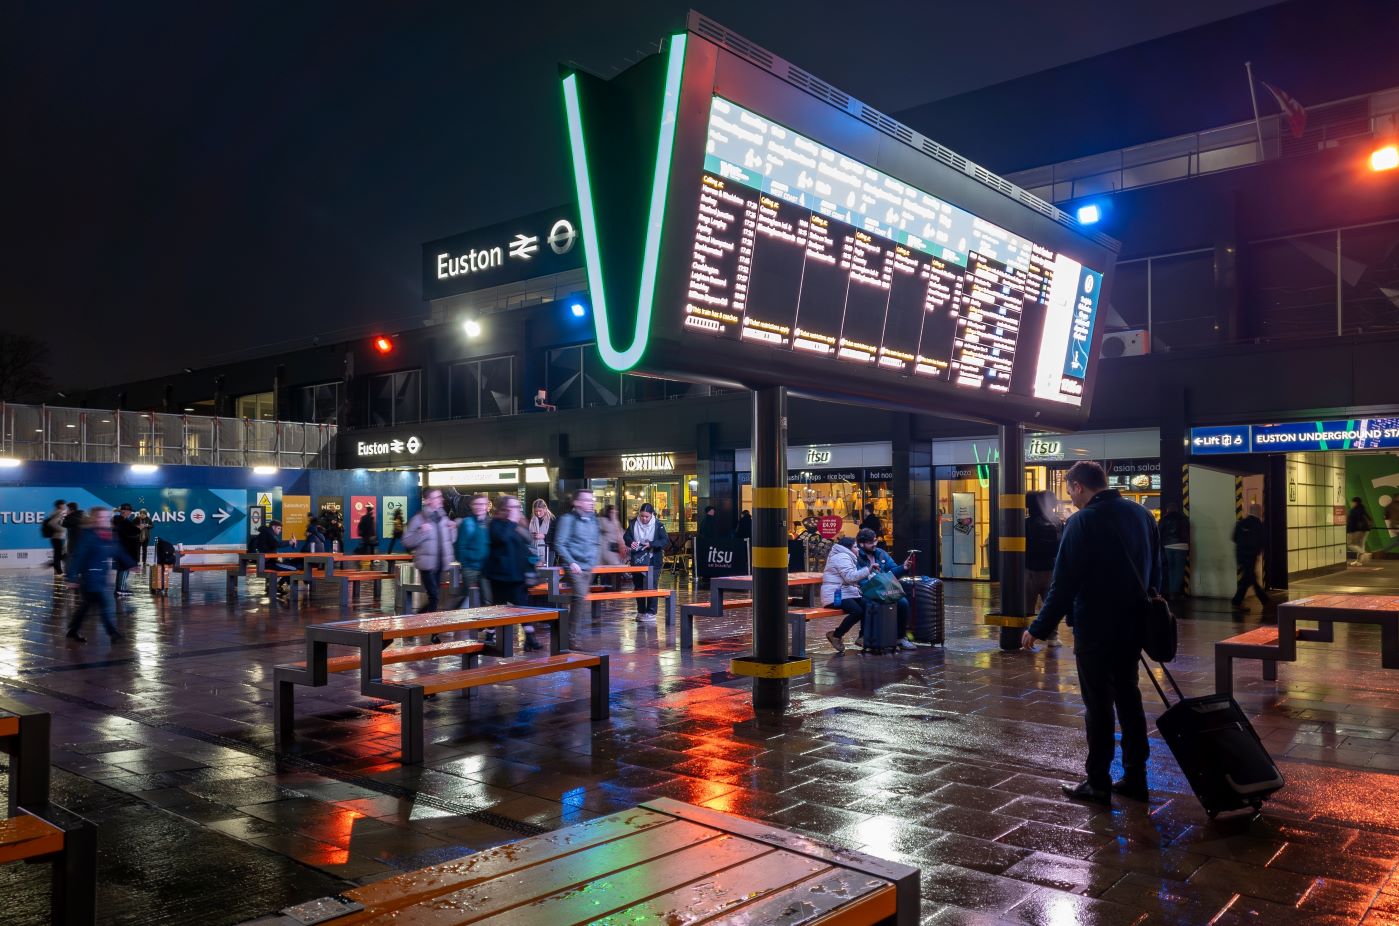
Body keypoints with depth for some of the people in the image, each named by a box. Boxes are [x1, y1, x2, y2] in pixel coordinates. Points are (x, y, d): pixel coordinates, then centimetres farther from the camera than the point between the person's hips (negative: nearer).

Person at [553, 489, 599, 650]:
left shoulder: (592, 519, 14)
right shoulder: (568, 519, -7)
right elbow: (559, 544, -10)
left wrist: (594, 561, 13)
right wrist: (571, 562, -18)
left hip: (588, 568, 8)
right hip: (574, 567, -8)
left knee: (581, 601, 8)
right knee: (580, 598, -19)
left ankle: (571, 636, 17)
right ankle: (571, 638, -14)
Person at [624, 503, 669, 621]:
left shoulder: (658, 524, -8)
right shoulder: (634, 523, 0)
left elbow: (666, 541, -12)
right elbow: (626, 536, 4)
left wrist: (651, 544, -25)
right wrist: (631, 542, -19)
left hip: (653, 560, -4)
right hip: (637, 559, 4)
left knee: (652, 586, -3)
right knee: (638, 585, 11)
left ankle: (651, 613, 4)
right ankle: (641, 611, 22)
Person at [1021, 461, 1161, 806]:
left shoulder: (1083, 522, -16)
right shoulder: (1142, 514, 7)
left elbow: (1064, 584, -18)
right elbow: (1155, 571, 15)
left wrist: (1039, 629, -12)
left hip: (1095, 628, -7)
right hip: (1133, 625, 7)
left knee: (1098, 704, 0)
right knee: (1128, 698, 15)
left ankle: (1098, 784, 7)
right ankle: (1135, 778, 21)